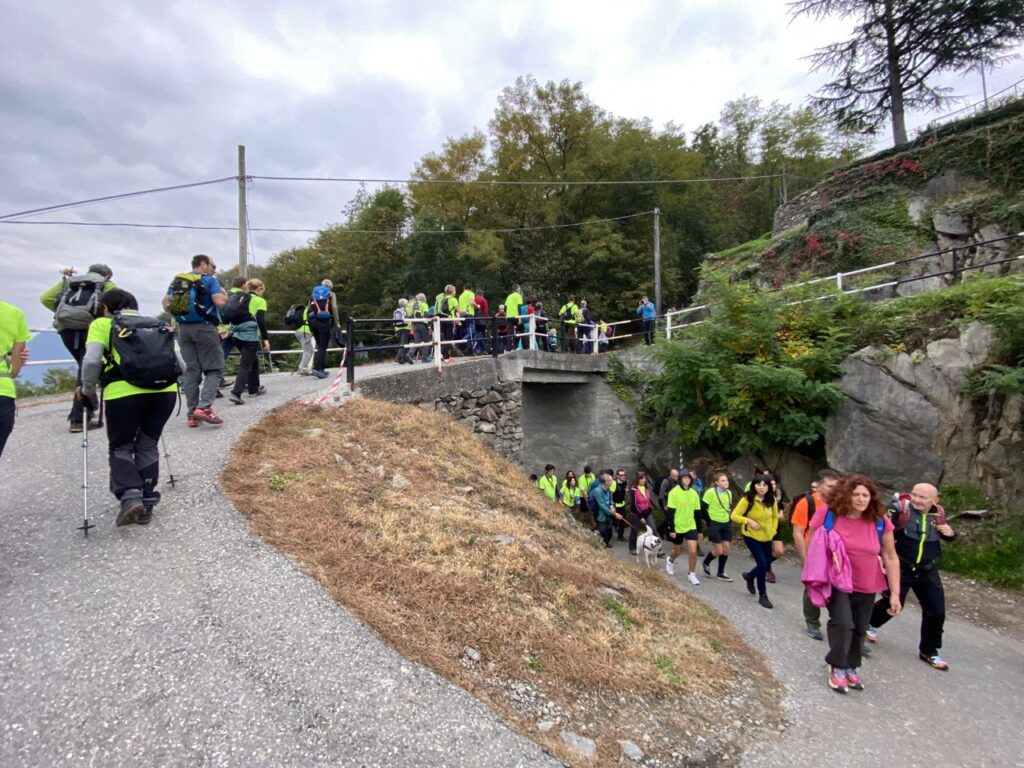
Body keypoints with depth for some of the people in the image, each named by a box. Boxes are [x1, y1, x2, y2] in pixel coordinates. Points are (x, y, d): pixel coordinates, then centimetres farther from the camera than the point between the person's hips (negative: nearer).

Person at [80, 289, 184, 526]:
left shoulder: (102, 324, 14)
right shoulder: (156, 325, 25)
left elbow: (91, 361, -1)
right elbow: (181, 364, 17)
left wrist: (88, 391, 13)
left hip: (124, 392, -3)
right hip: (165, 391, 3)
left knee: (120, 448, 16)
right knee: (148, 446, 20)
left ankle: (130, 496, -5)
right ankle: (147, 503, 18)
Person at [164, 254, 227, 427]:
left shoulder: (176, 280, 14)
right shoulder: (208, 280, -4)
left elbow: (165, 304, 11)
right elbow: (220, 301, -16)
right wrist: (225, 294, 5)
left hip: (183, 329, 6)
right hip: (204, 328, -6)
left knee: (192, 370, 9)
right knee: (214, 369, -2)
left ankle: (192, 414, 7)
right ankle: (204, 407, -18)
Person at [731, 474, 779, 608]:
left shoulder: (772, 500, -7)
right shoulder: (747, 499, -20)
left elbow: (775, 516, 10)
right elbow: (734, 515, -15)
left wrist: (772, 530, 2)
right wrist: (749, 521, -28)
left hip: (766, 537, 5)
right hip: (751, 536, -5)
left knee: (766, 566, 11)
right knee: (762, 565, -10)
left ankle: (749, 576, 43)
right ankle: (762, 596, 11)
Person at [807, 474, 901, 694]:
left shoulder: (880, 522, -11)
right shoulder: (827, 515, -17)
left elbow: (891, 558, -3)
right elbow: (812, 547, -6)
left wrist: (895, 593, -4)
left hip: (866, 587, 3)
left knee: (859, 629, 14)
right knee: (842, 623, -16)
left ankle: (851, 667, 37)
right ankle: (837, 667, 7)